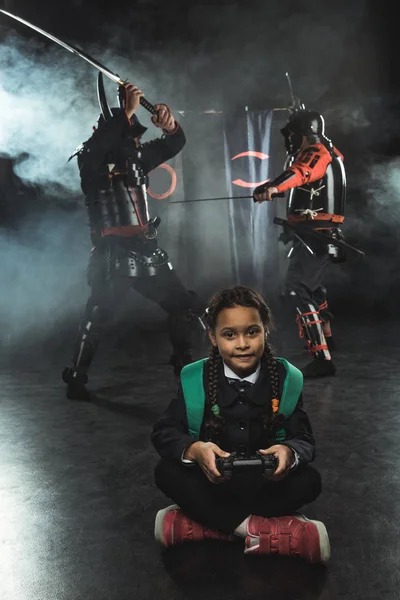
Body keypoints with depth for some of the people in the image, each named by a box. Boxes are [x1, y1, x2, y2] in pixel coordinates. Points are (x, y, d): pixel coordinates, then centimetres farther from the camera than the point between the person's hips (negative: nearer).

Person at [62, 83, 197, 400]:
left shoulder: (137, 157, 14)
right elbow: (96, 144, -25)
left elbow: (174, 145, 14)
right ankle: (76, 379, -1)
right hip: (113, 253, -6)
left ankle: (183, 363, 26)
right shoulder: (92, 163, -2)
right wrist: (128, 111, -22)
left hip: (147, 249, 7)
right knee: (98, 315, -13)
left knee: (183, 302, 11)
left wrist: (170, 125, -9)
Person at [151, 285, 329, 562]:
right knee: (166, 472, -26)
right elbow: (164, 431, -12)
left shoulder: (286, 379, -7)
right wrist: (194, 450, -35)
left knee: (309, 480, -27)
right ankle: (264, 531, -28)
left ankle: (194, 525, -27)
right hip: (211, 480, 0)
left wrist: (290, 453, -34)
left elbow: (305, 439, -8)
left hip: (267, 482, 1)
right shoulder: (195, 380, -9)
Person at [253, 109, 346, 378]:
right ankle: (326, 336, 46)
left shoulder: (317, 152, -14)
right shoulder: (329, 153, 17)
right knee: (312, 283, 27)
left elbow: (300, 173, -37)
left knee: (298, 290, -18)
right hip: (320, 233, 11)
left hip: (315, 234, -11)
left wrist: (273, 187, -55)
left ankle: (322, 358, -22)